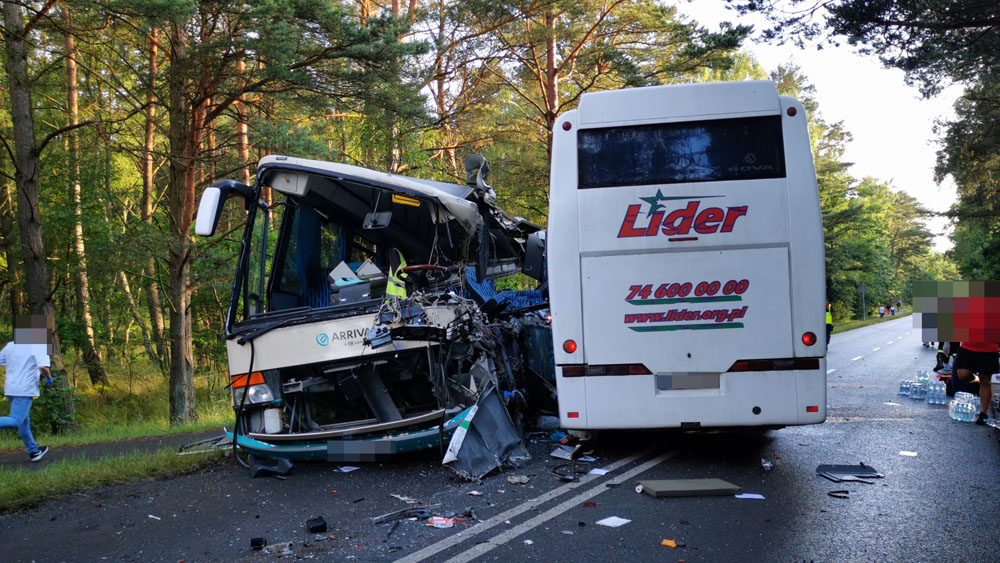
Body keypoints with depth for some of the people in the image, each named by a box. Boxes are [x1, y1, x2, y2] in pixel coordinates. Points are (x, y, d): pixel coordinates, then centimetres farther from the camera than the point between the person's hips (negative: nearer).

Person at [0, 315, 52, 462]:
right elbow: (43, 367, -19)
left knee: (24, 421, 16)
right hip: (24, 389, -8)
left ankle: (34, 452, 26)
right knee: (15, 421, -12)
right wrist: (49, 378, 1)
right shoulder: (39, 345, -8)